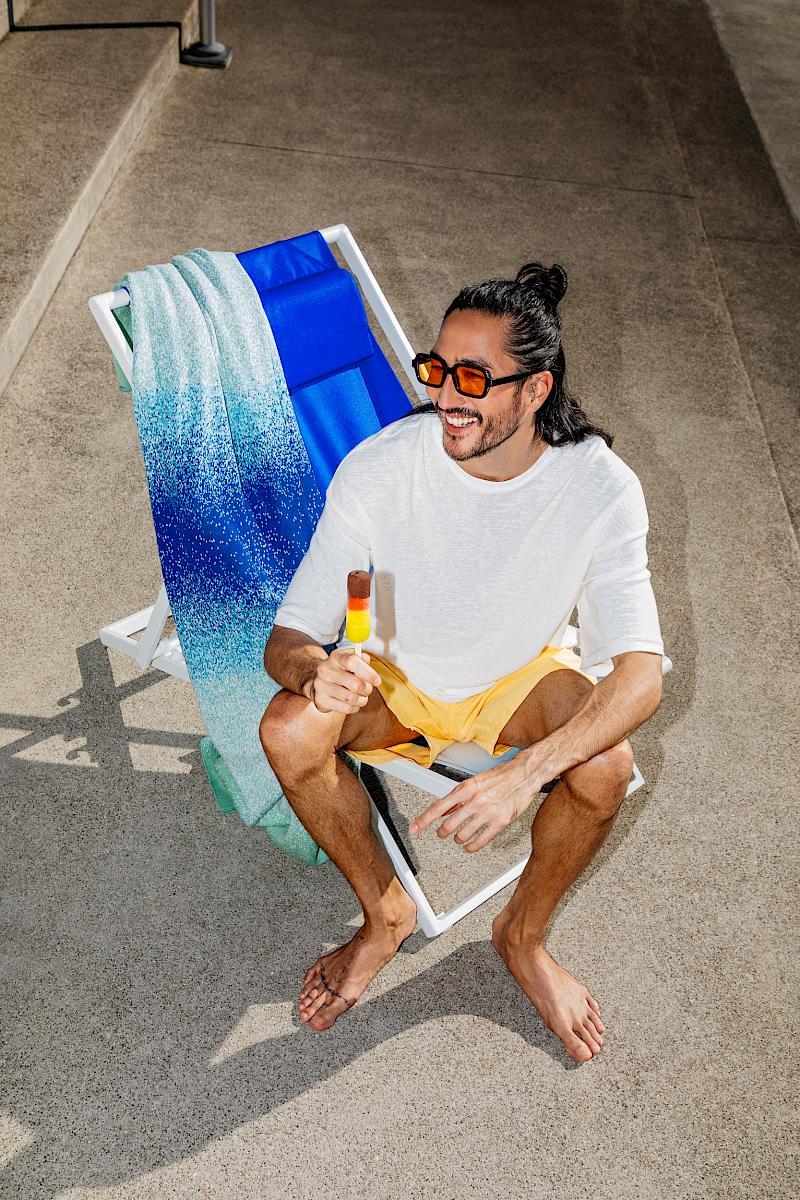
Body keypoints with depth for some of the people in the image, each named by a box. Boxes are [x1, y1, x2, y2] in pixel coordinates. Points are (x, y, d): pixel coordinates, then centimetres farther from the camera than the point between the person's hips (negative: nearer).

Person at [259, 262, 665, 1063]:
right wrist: (316, 672, -49)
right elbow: (285, 641, -23)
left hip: (522, 675, 0)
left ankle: (523, 935, 3)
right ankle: (385, 913, 1)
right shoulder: (376, 469, -26)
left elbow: (640, 674, -30)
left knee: (604, 767, -30)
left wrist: (527, 771, -46)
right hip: (393, 674, 1)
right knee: (289, 731, -28)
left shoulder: (599, 487, -25)